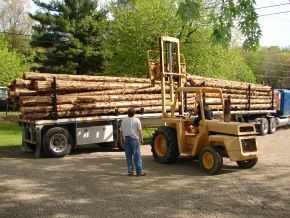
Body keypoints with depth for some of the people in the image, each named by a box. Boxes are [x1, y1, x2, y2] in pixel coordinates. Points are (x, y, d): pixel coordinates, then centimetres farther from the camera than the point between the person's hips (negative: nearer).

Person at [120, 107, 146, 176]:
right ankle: (139, 171, 2)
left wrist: (123, 137, 23)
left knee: (128, 156, 9)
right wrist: (141, 139, -1)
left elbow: (121, 131, 10)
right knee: (137, 156, 1)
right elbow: (139, 131, -10)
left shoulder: (124, 120, 5)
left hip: (126, 139, 4)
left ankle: (130, 171, 11)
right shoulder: (136, 120, -7)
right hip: (134, 139, -4)